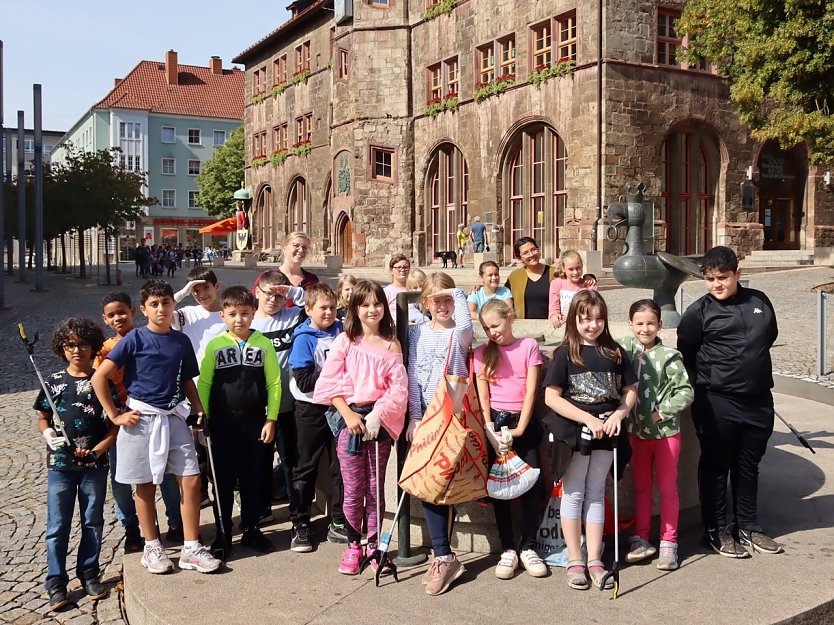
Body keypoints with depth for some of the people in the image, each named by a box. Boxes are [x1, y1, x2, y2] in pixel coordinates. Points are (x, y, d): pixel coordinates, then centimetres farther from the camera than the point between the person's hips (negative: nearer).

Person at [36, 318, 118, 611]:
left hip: (95, 464, 0)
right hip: (60, 463, 0)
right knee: (57, 525, 3)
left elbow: (115, 421, 1)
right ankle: (56, 583, 11)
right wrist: (48, 434, -13)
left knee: (93, 522, 10)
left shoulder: (103, 381, 1)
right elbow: (43, 419, 9)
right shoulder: (54, 381, 3)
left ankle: (89, 574, 24)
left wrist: (100, 448, -12)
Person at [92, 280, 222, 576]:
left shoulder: (182, 341, 7)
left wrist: (199, 410, 3)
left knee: (191, 481, -1)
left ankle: (191, 549, 10)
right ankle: (151, 548, 23)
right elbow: (99, 378, -9)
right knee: (146, 485, 7)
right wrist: (115, 416, -8)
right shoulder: (135, 339, -7)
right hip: (141, 418, -3)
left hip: (175, 417, 4)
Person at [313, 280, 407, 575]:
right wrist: (348, 414, -12)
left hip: (380, 420, 1)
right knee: (353, 489, 3)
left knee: (376, 487, 7)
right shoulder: (345, 341, 2)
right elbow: (330, 382, -3)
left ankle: (373, 545, 21)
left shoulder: (391, 345, 4)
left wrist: (378, 415, -13)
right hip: (349, 417, -1)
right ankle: (353, 545, 20)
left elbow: (399, 387, -2)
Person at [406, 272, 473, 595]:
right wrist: (414, 416, -1)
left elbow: (466, 325, -27)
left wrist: (457, 293, -17)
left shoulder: (459, 334, 0)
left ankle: (442, 555, 6)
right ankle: (444, 556, 4)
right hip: (426, 413, 4)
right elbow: (412, 376, 6)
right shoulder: (418, 333, 10)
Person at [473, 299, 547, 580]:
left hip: (524, 422, -1)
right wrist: (490, 430, -11)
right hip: (495, 422, 1)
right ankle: (508, 549, 10)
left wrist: (520, 429, -10)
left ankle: (528, 547, 7)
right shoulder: (482, 353, 7)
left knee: (533, 483, -7)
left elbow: (531, 391, -3)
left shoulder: (529, 346, 3)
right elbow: (482, 397, 1)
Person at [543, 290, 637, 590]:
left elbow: (630, 391, 9)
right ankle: (574, 561, 16)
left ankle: (594, 560, 19)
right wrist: (588, 418, -19)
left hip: (605, 433, 3)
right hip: (573, 433, -3)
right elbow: (551, 397, -12)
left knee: (595, 493, 12)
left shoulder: (614, 352, 4)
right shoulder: (565, 354, -7)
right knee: (574, 493, 7)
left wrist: (619, 413, -11)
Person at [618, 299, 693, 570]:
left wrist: (662, 412, -15)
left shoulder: (668, 356, -10)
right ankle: (641, 539, 25)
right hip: (636, 431, 3)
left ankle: (668, 543, 17)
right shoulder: (625, 347, -2)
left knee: (667, 488, 8)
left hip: (665, 431, -3)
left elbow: (686, 391, -10)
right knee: (641, 487, 14)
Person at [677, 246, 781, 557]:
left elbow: (770, 336, 19)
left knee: (748, 466, 15)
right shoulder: (699, 312, -6)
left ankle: (748, 525, 30)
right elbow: (685, 354, 1)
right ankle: (716, 530, 18)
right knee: (716, 466, 6)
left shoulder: (759, 301, 5)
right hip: (717, 404, -4)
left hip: (759, 400, 4)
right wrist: (708, 377, 7)